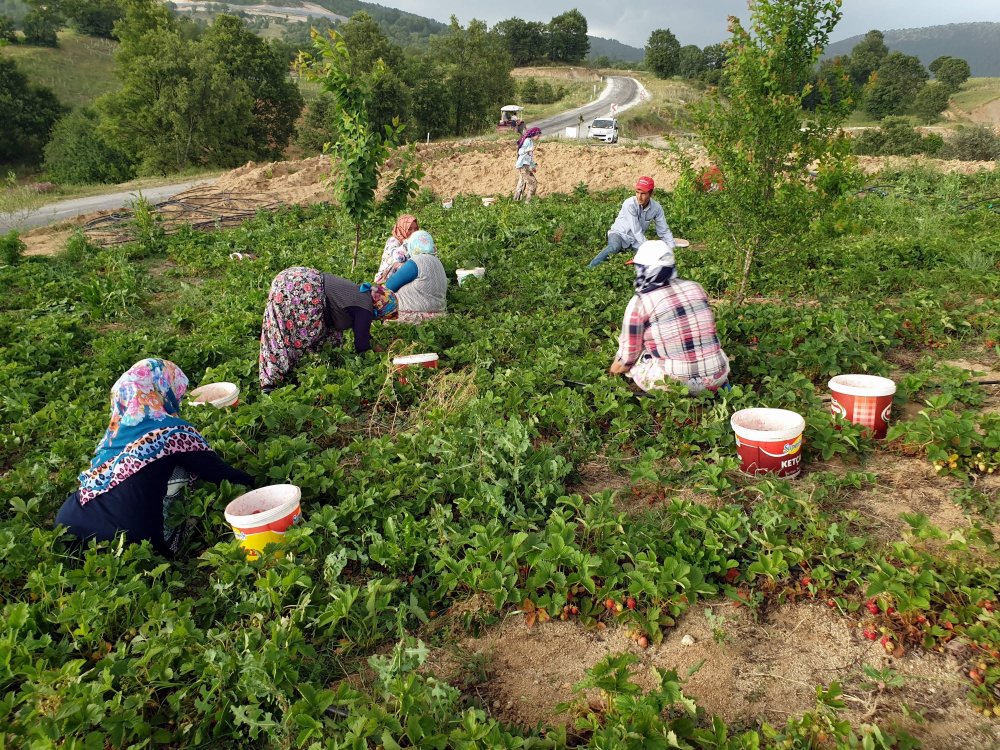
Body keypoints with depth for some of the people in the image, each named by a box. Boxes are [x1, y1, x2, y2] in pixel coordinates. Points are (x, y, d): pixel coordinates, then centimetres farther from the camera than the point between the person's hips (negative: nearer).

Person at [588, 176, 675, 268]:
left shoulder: (657, 208, -10)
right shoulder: (629, 204, -24)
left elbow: (664, 231, 0)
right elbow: (637, 232, -25)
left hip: (635, 241, 5)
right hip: (619, 234, -5)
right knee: (614, 247, -37)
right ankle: (590, 268, -34)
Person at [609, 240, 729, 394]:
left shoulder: (639, 303, -10)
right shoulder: (696, 288, 4)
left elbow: (627, 358, -2)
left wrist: (613, 371, 21)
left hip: (677, 384, -5)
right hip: (717, 378, 5)